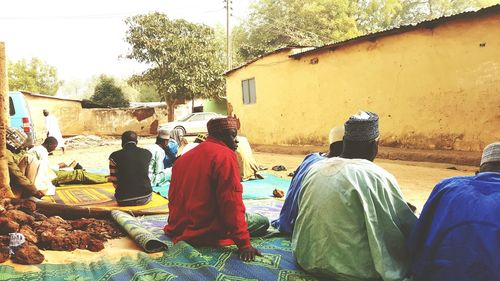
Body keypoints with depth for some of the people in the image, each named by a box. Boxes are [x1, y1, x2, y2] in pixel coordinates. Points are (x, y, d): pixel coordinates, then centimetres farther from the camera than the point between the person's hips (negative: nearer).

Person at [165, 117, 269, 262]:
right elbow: (232, 203, -22)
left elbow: (173, 198, 16)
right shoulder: (225, 155, -15)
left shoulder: (184, 157, 10)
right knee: (263, 221, 4)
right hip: (208, 232, -8)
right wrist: (244, 244, -21)